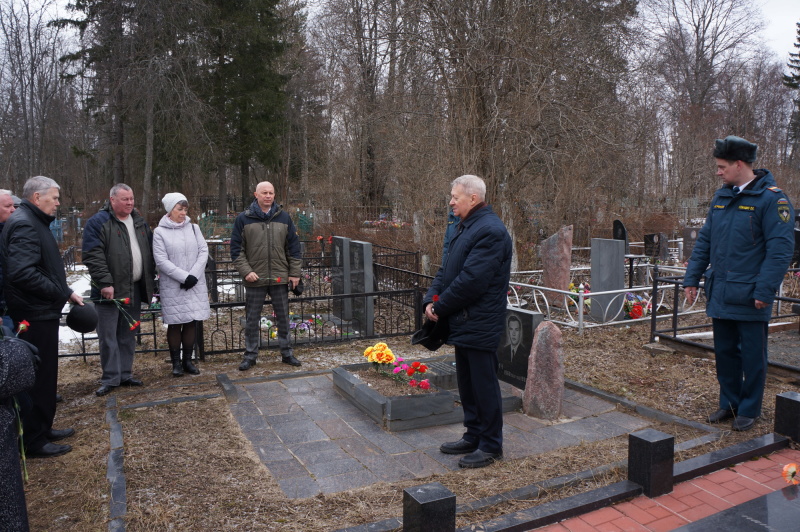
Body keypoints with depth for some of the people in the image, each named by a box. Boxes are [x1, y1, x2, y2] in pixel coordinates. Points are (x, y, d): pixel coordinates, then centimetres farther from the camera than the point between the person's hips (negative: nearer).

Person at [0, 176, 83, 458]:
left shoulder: (34, 222, 16)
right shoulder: (24, 224, -18)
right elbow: (23, 273, -29)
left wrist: (66, 291, 11)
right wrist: (62, 293, -21)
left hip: (42, 313, 11)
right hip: (35, 315, -11)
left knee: (44, 375, 19)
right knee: (39, 377, -1)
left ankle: (42, 429, 33)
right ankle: (34, 441, 11)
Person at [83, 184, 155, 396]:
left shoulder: (139, 223, 14)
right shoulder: (98, 223, -7)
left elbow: (150, 251, 20)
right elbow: (93, 257, -14)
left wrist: (150, 278, 13)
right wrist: (105, 283, -20)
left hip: (135, 289, 6)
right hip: (111, 290, -6)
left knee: (128, 336, 13)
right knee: (108, 337, -1)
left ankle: (125, 375, 23)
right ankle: (110, 379, 9)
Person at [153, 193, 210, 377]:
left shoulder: (193, 228, 6)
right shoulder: (160, 232, -4)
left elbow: (204, 251, 1)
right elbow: (161, 261, -10)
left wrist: (194, 275, -11)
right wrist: (184, 277, -16)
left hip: (195, 284, 3)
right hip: (172, 286, -3)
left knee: (191, 322, 7)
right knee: (175, 324, 4)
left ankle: (188, 361, 18)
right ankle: (176, 363, 16)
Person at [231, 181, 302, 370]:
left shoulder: (284, 217, 5)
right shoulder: (244, 219, -1)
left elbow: (293, 247, 7)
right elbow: (236, 249, 0)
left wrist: (294, 273, 3)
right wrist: (246, 271, -11)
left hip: (280, 278, 2)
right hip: (255, 279, -1)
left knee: (283, 318, 11)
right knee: (252, 320, 8)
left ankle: (286, 353, 24)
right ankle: (250, 356, 21)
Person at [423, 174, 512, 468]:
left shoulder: (490, 231, -19)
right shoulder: (465, 227, 14)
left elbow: (471, 280, -25)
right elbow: (446, 269, 13)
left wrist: (440, 307, -14)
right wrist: (430, 299, -3)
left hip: (480, 325, -10)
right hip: (463, 322, 10)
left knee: (484, 384, 3)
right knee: (466, 384, 18)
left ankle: (491, 445, 18)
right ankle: (473, 437, 33)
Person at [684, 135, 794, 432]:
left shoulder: (771, 198, -11)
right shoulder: (721, 197, 10)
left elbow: (781, 249, -15)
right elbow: (704, 241, 15)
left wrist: (765, 290, -19)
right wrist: (692, 278, 10)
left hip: (749, 297, -6)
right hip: (719, 294, 6)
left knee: (752, 356, 7)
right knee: (724, 352, 15)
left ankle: (749, 410, 21)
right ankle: (728, 403, 29)